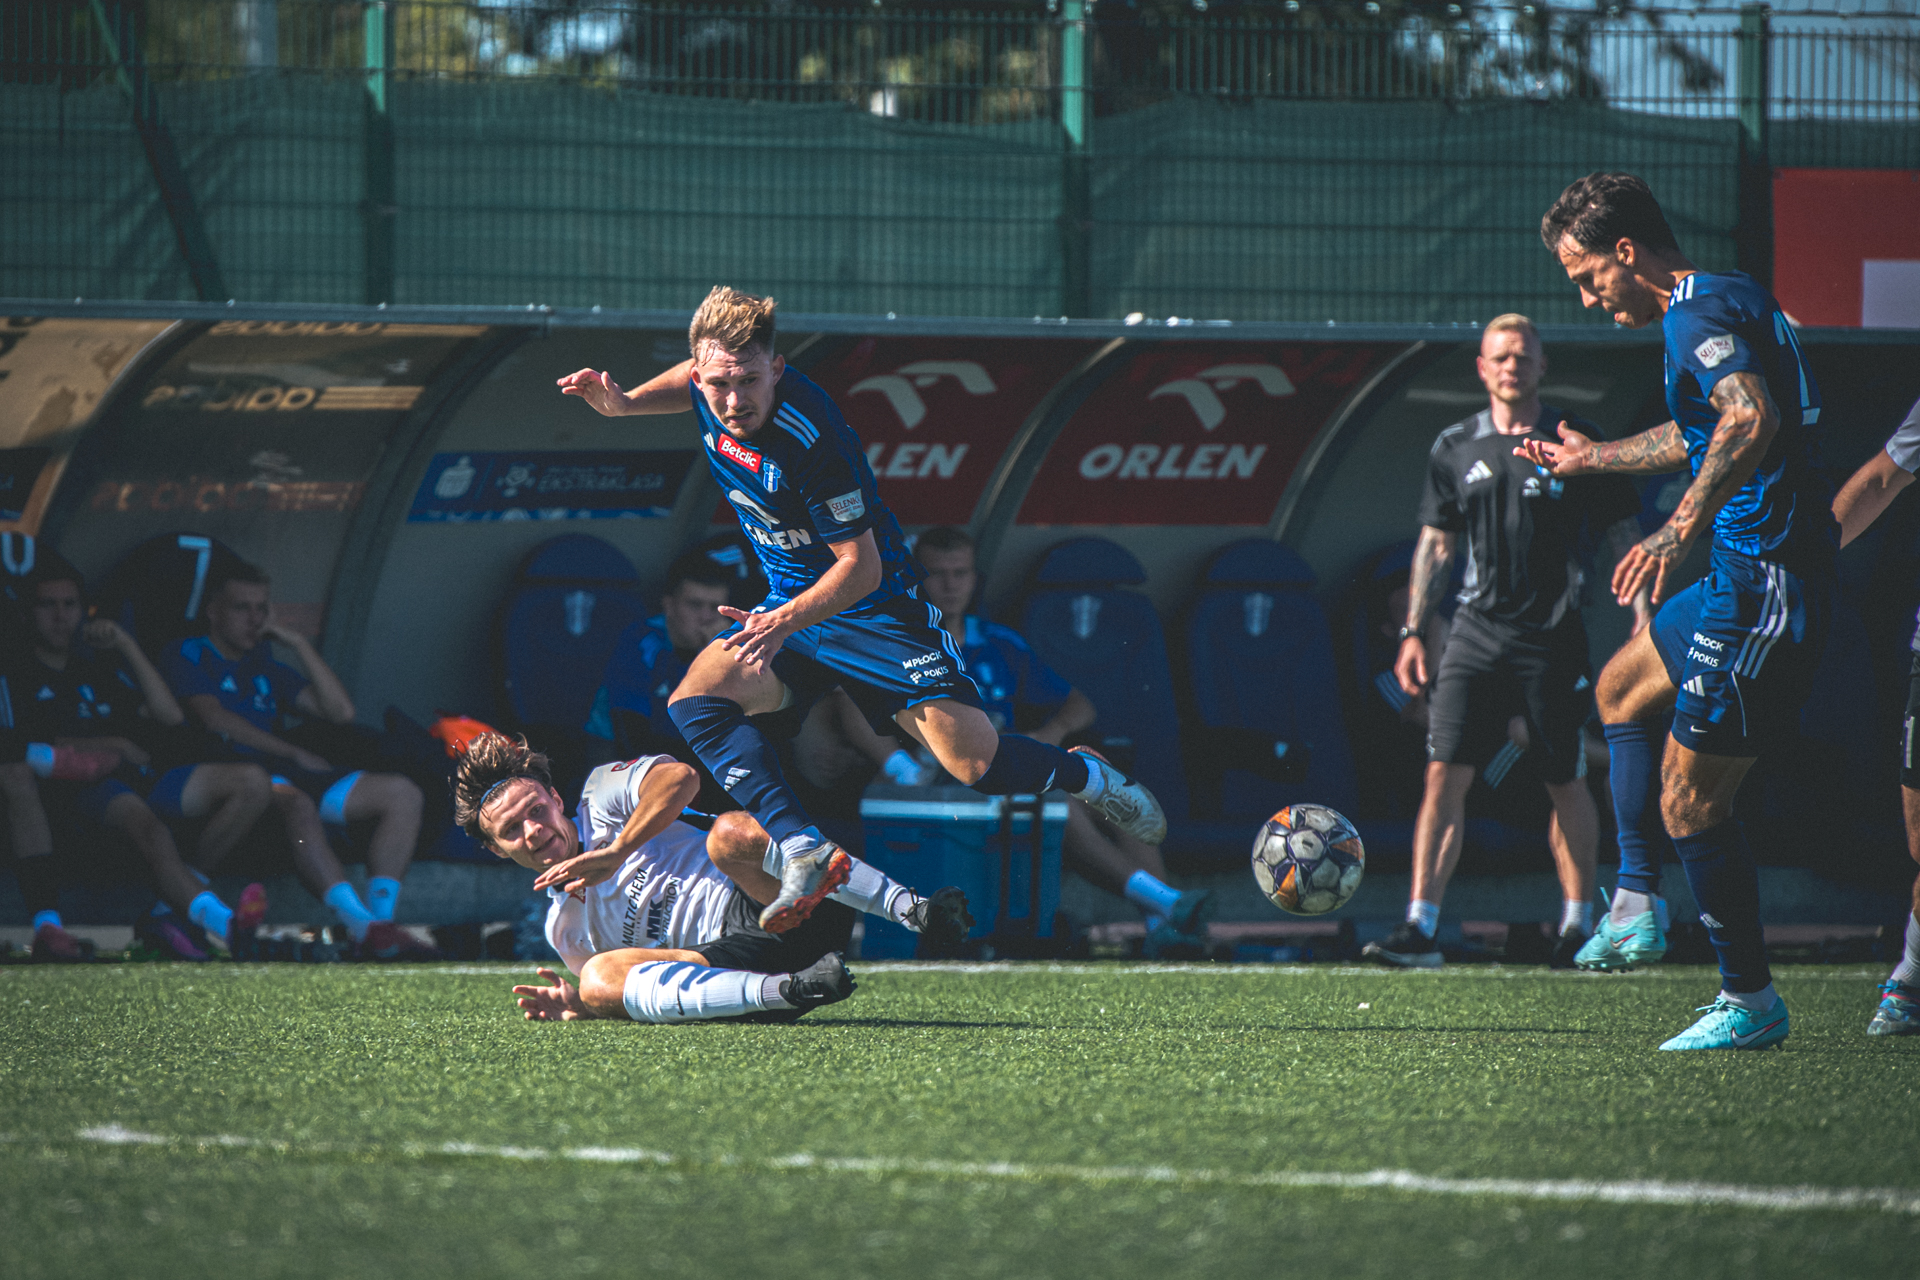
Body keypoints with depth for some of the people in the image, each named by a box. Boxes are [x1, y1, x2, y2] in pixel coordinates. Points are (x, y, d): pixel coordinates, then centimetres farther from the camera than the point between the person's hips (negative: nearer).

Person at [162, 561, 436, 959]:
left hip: (289, 775, 7)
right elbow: (214, 717, -6)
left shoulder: (264, 666, 29)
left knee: (401, 793, -10)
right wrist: (293, 753, -7)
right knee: (297, 805, -41)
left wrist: (297, 642, 15)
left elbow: (341, 712, 18)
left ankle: (380, 922, -28)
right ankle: (364, 928, -53)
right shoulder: (189, 655, 12)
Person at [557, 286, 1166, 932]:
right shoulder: (711, 388, -10)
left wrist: (784, 623, -36)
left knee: (976, 764, -13)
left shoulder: (810, 439, -31)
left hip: (874, 608, -7)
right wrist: (623, 402, 6)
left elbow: (862, 567, -25)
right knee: (694, 699, -20)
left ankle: (1088, 776, 20)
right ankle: (803, 850, -30)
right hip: (784, 609, 7)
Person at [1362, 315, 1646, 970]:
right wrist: (1414, 631, 10)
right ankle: (1421, 928, -13)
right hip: (1478, 627, 2)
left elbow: (1626, 535, 4)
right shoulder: (1455, 448, 10)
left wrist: (1644, 619, -4)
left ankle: (1577, 923, 19)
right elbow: (1435, 544, 16)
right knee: (1444, 772, -10)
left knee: (1566, 784, 4)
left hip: (1554, 636, -2)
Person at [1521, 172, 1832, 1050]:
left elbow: (1749, 419, -35)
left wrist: (1682, 526, -39)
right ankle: (1635, 903, 22)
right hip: (1750, 577, 11)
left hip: (1765, 583, -11)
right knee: (1622, 686, 29)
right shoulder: (1729, 301, 16)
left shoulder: (1699, 314, -16)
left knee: (1690, 795, -7)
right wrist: (1595, 458, 47)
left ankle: (1750, 1000, 2)